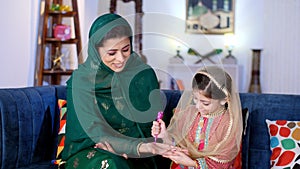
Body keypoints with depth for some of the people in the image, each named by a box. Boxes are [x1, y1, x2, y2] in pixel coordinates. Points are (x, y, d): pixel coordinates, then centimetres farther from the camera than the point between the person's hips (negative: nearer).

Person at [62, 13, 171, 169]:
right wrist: (137, 146, -30)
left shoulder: (144, 75, -3)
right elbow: (95, 131, -15)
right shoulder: (80, 80, -10)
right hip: (88, 153, -1)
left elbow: (146, 124, 3)